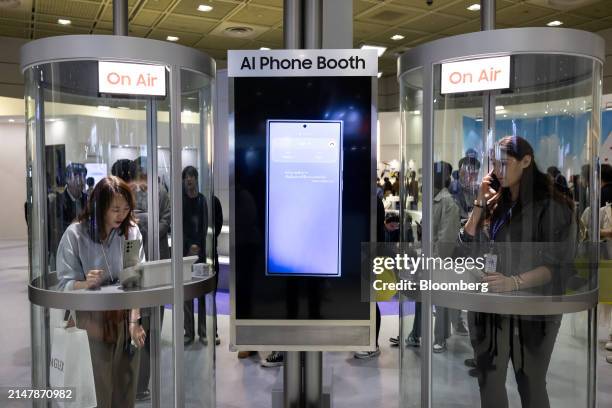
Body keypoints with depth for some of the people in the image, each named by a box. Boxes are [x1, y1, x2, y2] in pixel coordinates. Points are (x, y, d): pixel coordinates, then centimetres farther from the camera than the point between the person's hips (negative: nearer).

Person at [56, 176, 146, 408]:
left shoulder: (132, 231, -3)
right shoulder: (75, 234, -7)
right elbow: (64, 284, -6)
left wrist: (134, 321, -18)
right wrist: (85, 284, -28)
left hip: (124, 316, 2)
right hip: (90, 318, -2)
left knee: (126, 385, 8)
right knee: (96, 386, -1)